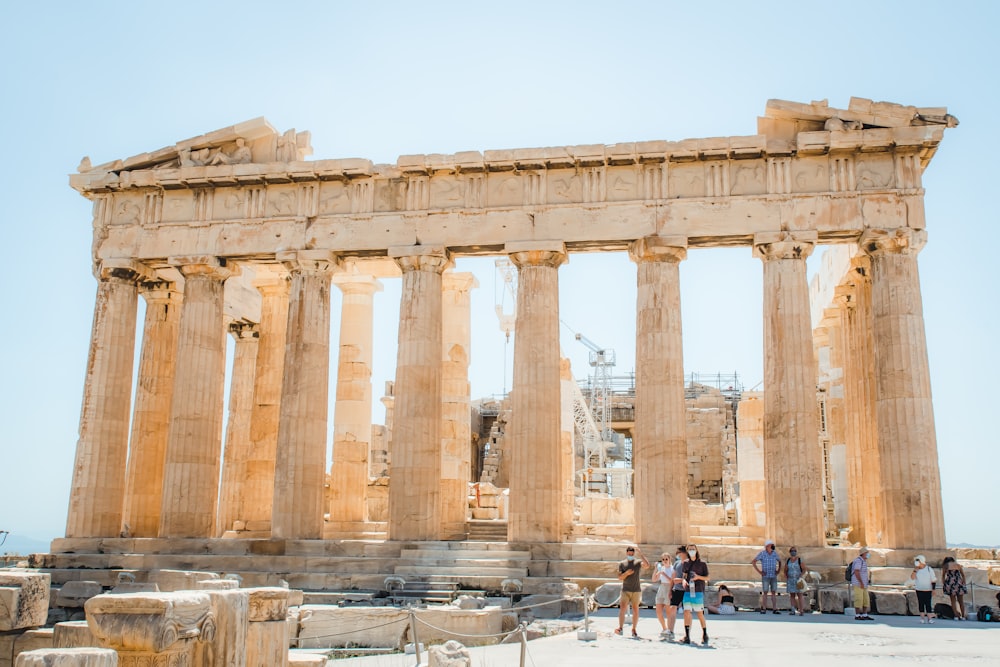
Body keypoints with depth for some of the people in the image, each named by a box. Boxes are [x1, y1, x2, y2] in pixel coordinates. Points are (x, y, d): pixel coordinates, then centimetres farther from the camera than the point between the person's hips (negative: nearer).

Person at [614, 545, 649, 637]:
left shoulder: (638, 562, 3)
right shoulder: (622, 564, 6)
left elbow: (647, 565, -19)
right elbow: (620, 578, 2)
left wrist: (640, 554, -21)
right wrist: (626, 573, -16)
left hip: (636, 590, 0)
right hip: (625, 590, 0)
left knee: (635, 610, 3)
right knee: (622, 608, -13)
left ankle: (634, 629, 12)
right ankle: (620, 628, -15)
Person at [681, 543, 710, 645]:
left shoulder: (702, 563, 0)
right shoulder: (686, 563, 11)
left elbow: (707, 578, 3)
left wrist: (698, 577, -15)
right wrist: (684, 581, -4)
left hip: (698, 592, -3)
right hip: (687, 591, 3)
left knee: (700, 614, 1)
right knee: (686, 612, -4)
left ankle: (705, 635, 17)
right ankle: (687, 636, 0)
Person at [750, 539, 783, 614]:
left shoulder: (775, 553, 4)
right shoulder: (762, 553, -7)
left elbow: (780, 561, 22)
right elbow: (753, 562, -6)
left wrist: (779, 571, 10)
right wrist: (759, 571, -9)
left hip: (774, 576, 3)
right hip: (765, 576, -3)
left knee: (774, 592, 2)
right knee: (765, 592, -5)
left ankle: (774, 609, 4)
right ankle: (763, 609, 2)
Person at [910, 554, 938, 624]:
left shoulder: (929, 569, -4)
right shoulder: (916, 570, 1)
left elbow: (933, 580, 0)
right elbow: (912, 577, -11)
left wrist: (933, 589, -3)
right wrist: (915, 569, -17)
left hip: (928, 590, -2)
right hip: (919, 590, 2)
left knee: (928, 604, -4)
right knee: (921, 604, 4)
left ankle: (929, 618, 0)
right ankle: (922, 618, 9)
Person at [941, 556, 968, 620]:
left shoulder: (945, 566, 11)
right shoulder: (958, 565, 15)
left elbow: (943, 576, 6)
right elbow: (963, 575, 11)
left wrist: (944, 584, 11)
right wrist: (963, 583, 14)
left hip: (950, 583, -1)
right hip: (959, 583, 1)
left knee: (953, 601, 6)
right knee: (961, 601, 11)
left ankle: (956, 616, 0)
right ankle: (963, 616, 14)